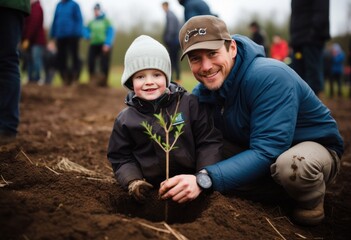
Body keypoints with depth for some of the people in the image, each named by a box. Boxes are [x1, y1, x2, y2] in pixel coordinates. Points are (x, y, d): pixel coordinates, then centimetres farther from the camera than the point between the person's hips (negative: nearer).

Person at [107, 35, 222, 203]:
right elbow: (121, 158, 8)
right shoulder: (125, 120, 3)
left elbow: (209, 141, 0)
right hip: (151, 190, 0)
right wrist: (133, 181, -9)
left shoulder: (190, 104, -1)